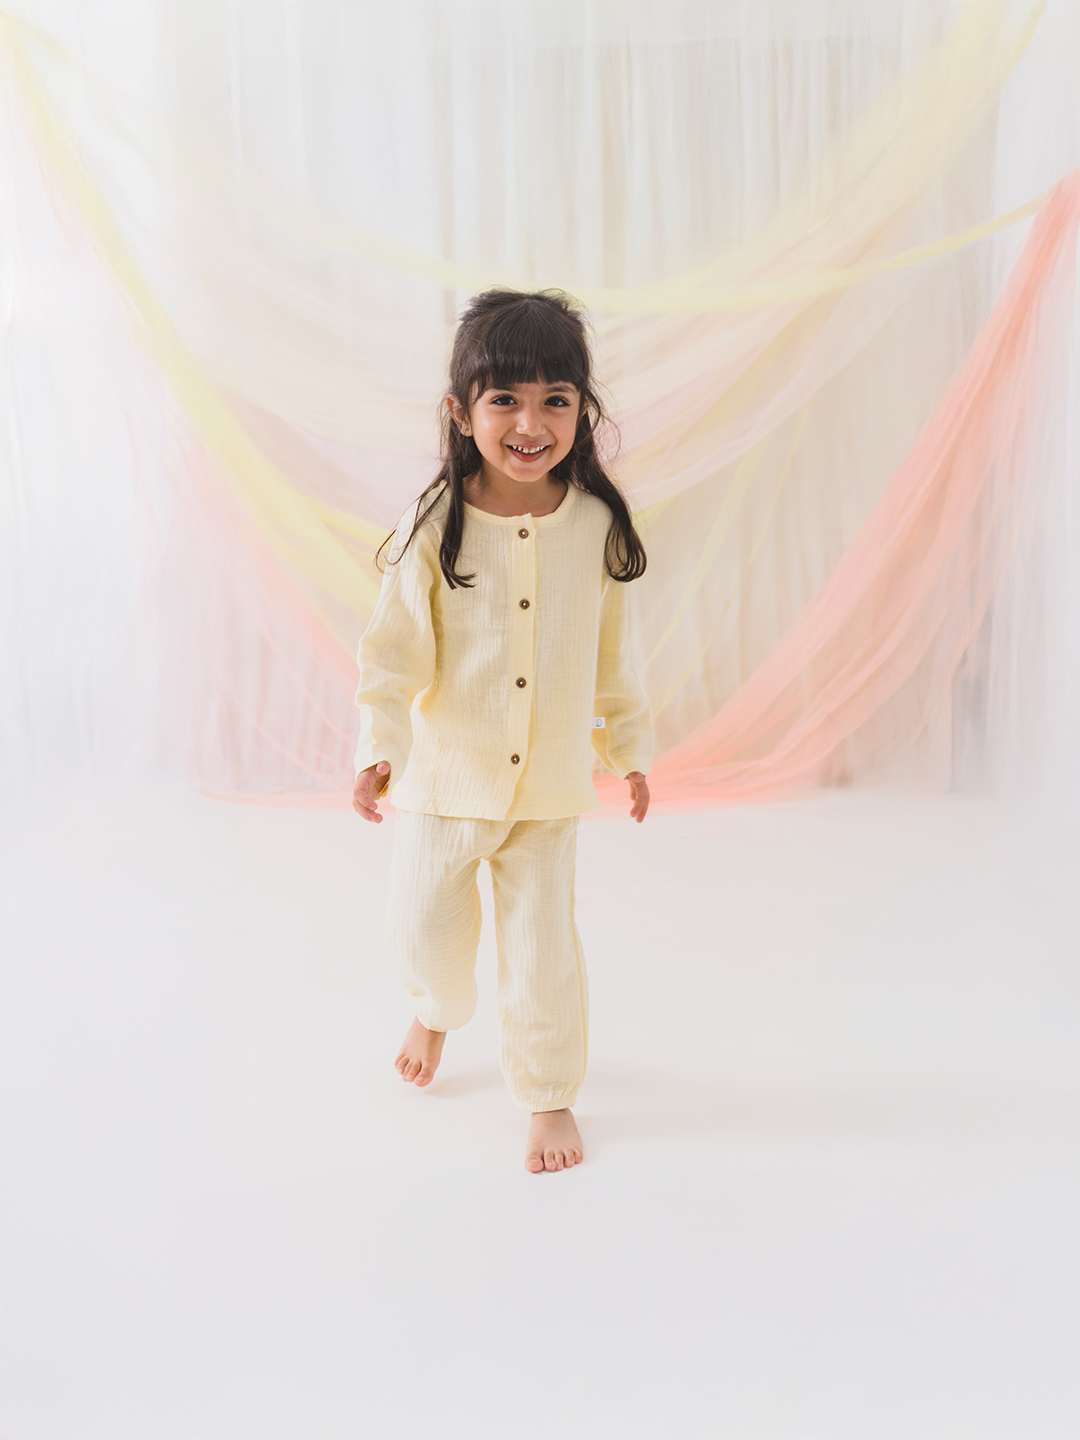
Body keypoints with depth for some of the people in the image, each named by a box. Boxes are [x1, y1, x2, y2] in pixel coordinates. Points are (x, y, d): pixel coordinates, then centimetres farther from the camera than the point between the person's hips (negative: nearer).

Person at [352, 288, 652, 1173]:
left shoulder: (598, 524, -7)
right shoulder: (434, 527, -13)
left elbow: (611, 654, 4)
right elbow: (395, 647, -10)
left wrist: (631, 745, 9)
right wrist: (381, 748, -20)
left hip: (550, 779, 1)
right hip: (446, 775, 0)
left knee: (543, 945, 8)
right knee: (424, 930, 14)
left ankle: (550, 1093, 32)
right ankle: (439, 1011, 51)